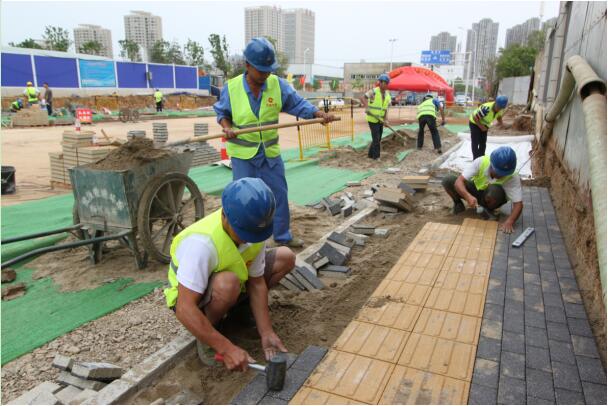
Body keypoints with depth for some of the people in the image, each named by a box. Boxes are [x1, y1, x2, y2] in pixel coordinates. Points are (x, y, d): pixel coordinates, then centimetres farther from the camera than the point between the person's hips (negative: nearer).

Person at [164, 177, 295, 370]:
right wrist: (227, 348, -39)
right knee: (227, 283, -41)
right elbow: (185, 310, -38)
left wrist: (266, 333, -17)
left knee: (285, 257, -7)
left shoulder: (254, 229, -19)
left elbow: (257, 283, -11)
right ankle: (205, 337, -11)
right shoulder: (201, 243, -39)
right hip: (191, 299, -6)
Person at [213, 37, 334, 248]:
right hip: (242, 153, -2)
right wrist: (227, 127, -16)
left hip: (271, 152, 3)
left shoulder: (278, 85, -7)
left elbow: (298, 104, -5)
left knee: (279, 195, 11)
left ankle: (283, 236, 29)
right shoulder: (231, 88, -9)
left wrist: (320, 114, -21)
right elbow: (222, 112, 4)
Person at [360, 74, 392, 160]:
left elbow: (387, 107, 4)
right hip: (372, 119, -7)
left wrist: (385, 118, -9)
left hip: (380, 120, 7)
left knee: (378, 138, 12)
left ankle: (370, 154, 25)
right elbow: (363, 98, -20)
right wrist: (366, 107, -35)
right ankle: (376, 156, 3)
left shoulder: (387, 94, 7)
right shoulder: (374, 91, -11)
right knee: (376, 138, -6)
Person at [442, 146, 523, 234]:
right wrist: (468, 196, -53)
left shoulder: (513, 177, -30)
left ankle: (489, 210, -5)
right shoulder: (481, 162, -30)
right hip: (474, 189, 1)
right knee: (447, 180, -25)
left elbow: (518, 203, -31)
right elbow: (459, 181, -34)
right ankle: (458, 202, 4)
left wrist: (509, 221, -49)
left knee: (495, 190, -39)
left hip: (490, 199, -1)